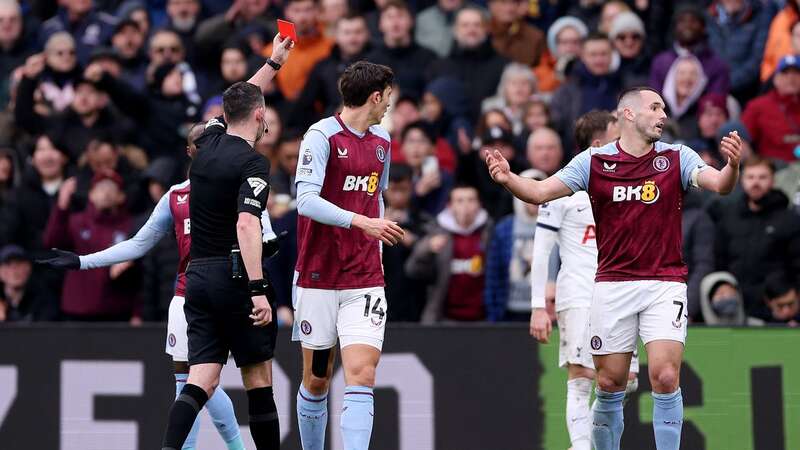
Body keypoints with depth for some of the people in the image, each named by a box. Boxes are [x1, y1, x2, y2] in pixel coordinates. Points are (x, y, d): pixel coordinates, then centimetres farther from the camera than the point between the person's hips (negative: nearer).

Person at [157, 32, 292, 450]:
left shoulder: (208, 143, 10)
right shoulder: (253, 163, -11)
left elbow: (240, 102, 31)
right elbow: (246, 225, -24)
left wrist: (273, 62, 43)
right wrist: (258, 290, -27)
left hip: (197, 275, 7)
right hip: (234, 275, -6)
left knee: (201, 379, -2)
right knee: (258, 377, 5)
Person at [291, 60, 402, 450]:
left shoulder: (381, 141, 12)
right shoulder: (322, 136, -9)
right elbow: (306, 200, -20)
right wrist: (362, 222, -28)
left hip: (365, 280, 4)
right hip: (318, 277, -4)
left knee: (361, 374, -12)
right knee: (316, 380, 5)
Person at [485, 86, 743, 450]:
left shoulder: (676, 158, 2)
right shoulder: (594, 161, 2)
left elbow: (719, 184, -13)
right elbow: (541, 192, -2)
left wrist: (732, 165, -36)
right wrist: (507, 179, -22)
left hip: (664, 282, -1)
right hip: (612, 284, 1)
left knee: (665, 377, -13)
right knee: (610, 384, 4)